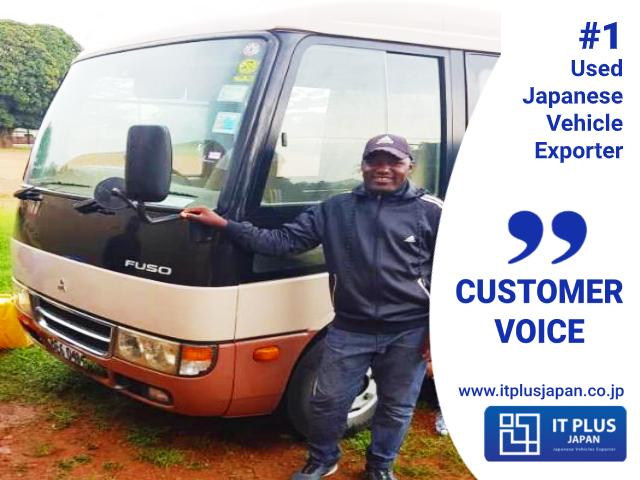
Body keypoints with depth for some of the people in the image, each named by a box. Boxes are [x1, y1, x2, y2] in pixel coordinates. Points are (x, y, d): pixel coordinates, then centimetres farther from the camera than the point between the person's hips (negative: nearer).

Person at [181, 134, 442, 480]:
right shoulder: (335, 210, 5)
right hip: (349, 329, 2)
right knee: (328, 401, 10)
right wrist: (224, 224, -4)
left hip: (408, 333, -1)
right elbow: (282, 241, 3)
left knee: (396, 407, 13)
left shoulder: (430, 212, -2)